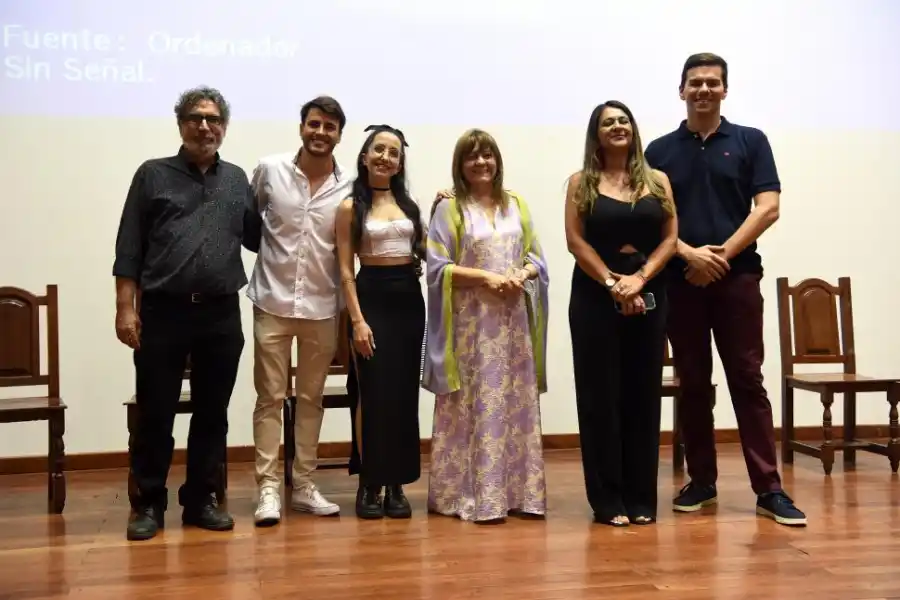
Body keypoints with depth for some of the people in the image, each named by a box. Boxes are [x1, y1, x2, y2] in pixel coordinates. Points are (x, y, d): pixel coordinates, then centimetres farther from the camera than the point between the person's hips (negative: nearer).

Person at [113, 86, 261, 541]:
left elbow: (257, 238, 14)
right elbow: (129, 249, 1)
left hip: (221, 314, 3)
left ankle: (200, 499, 21)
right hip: (163, 311, -2)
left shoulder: (237, 179, 13)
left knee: (212, 412, 9)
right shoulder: (153, 175, 5)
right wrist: (125, 307, -6)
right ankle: (149, 503, 17)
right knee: (155, 413, 3)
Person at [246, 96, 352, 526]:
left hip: (322, 306, 1)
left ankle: (303, 484, 19)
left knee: (311, 398, 10)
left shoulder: (350, 187, -2)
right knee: (270, 397, 2)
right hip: (272, 302, -1)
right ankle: (268, 487, 9)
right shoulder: (268, 171, -2)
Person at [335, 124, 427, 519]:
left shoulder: (409, 204, 12)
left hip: (410, 299, 4)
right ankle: (369, 484, 9)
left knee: (404, 394, 6)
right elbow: (345, 271, -5)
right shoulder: (350, 207, 0)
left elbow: (425, 252, 14)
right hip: (372, 298, -4)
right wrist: (357, 320, -13)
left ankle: (396, 484, 15)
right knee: (372, 394, -3)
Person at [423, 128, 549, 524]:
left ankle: (519, 492, 14)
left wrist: (521, 275, -9)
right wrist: (486, 277, -15)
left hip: (514, 320, 4)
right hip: (471, 321, -4)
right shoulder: (449, 208, -1)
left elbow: (537, 258, 13)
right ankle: (473, 495, 3)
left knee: (517, 405, 6)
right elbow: (436, 268, -8)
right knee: (475, 406, -4)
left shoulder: (515, 204, 13)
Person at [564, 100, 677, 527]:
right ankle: (607, 500, 6)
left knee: (643, 395, 4)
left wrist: (639, 279, -11)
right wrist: (613, 283, -13)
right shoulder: (581, 183, 5)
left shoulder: (657, 181, 10)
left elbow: (670, 237, 3)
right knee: (601, 396, -1)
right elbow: (575, 240, -4)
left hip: (648, 296, 2)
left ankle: (642, 498, 12)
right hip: (594, 297, -2)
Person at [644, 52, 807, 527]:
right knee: (693, 385, 6)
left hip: (738, 277, -1)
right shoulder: (660, 150, 9)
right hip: (680, 280, 2)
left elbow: (768, 208, -2)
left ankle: (768, 488, 3)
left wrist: (722, 254, -12)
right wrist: (689, 253, -12)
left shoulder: (750, 141, 6)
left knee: (747, 381, -1)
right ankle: (701, 480, 16)